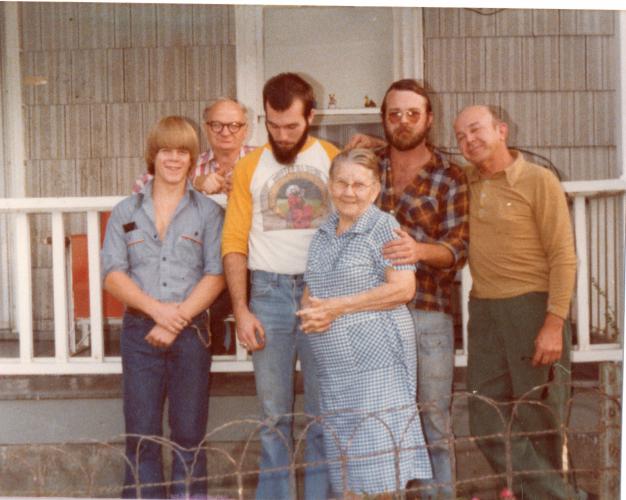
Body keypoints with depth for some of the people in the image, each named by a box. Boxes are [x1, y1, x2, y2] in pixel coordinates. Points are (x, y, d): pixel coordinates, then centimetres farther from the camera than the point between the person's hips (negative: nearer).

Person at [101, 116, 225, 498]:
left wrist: (178, 318, -14)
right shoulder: (126, 212, 9)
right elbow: (113, 274, 0)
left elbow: (216, 275, -3)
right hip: (140, 331, 1)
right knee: (142, 435, 2)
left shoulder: (209, 212, 5)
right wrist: (157, 309, -14)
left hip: (191, 333, -1)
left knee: (189, 435, 3)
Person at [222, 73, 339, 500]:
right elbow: (234, 243, 4)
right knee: (274, 413, 7)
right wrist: (241, 310, -4)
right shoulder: (249, 168, 6)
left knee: (325, 411, 5)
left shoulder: (334, 160, 3)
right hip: (269, 292, 1)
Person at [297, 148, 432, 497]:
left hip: (377, 362, -7)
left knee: (379, 457, -6)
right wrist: (311, 311, -4)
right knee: (345, 466, 12)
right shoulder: (324, 233, 15)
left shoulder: (383, 227, -6)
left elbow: (403, 288, -15)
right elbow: (311, 290, 21)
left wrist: (337, 306, -16)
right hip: (333, 364, 7)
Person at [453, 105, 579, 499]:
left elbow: (563, 257, -9)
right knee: (488, 422, 2)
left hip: (532, 308, -6)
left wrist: (554, 324, -17)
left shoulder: (538, 181, -6)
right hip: (485, 311, 6)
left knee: (540, 423, 2)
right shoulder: (466, 185, 10)